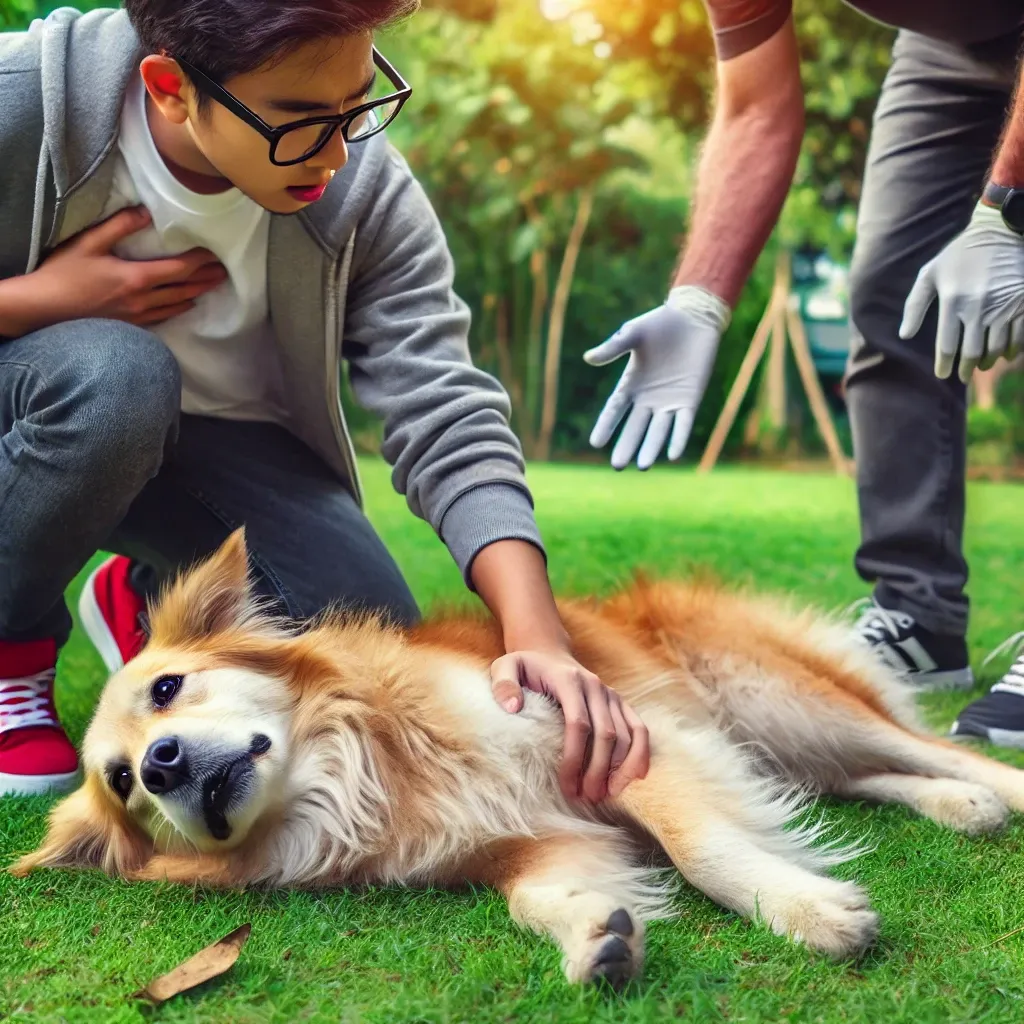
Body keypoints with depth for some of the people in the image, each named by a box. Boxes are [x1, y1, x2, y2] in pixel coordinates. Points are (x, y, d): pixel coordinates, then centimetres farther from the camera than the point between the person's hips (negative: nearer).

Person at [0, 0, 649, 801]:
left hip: (224, 437, 3)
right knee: (116, 374, -38)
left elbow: (447, 421, -28)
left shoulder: (368, 195, -21)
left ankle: (147, 598, 16)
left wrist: (539, 635, -41)